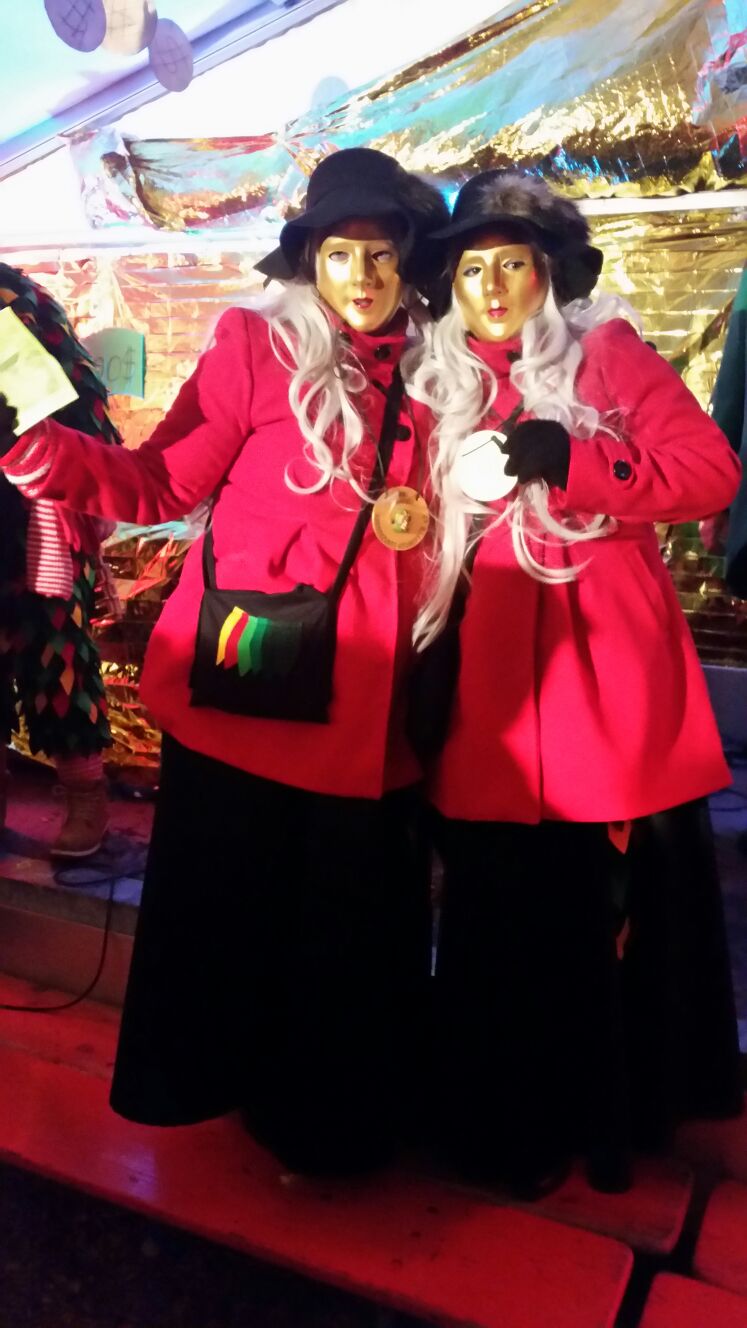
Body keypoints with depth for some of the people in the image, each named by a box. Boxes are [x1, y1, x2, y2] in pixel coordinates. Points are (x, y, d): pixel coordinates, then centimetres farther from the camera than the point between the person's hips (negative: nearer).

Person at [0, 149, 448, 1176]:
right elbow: (165, 483, -8)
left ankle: (326, 1109, 35)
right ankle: (198, 1078, 37)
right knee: (224, 902, 10)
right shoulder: (256, 345, -1)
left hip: (362, 697, 4)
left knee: (354, 919, 11)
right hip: (243, 679, -3)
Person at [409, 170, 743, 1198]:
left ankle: (625, 1109, 28)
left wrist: (571, 459, -16)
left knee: (627, 900, 7)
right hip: (496, 687, 2)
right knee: (505, 916, 5)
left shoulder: (611, 353, 6)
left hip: (616, 680, -2)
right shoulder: (440, 386, 15)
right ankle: (517, 1126, 24)